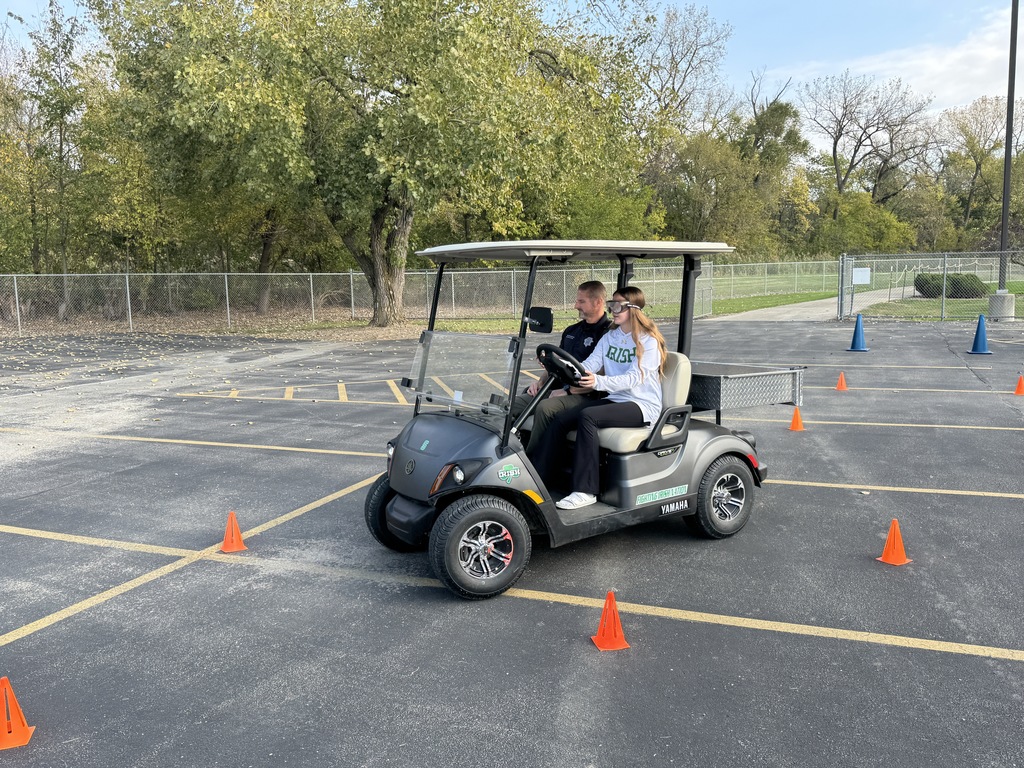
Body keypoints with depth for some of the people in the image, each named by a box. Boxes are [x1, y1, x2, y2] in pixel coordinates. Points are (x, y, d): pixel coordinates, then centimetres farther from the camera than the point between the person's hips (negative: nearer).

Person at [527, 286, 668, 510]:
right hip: (614, 399, 7)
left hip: (643, 406, -7)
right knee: (560, 419, -16)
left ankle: (585, 491, -31)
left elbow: (633, 378, -21)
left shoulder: (649, 342, -8)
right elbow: (588, 365, 3)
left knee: (587, 416, -32)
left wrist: (599, 382, -38)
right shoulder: (609, 337, 15)